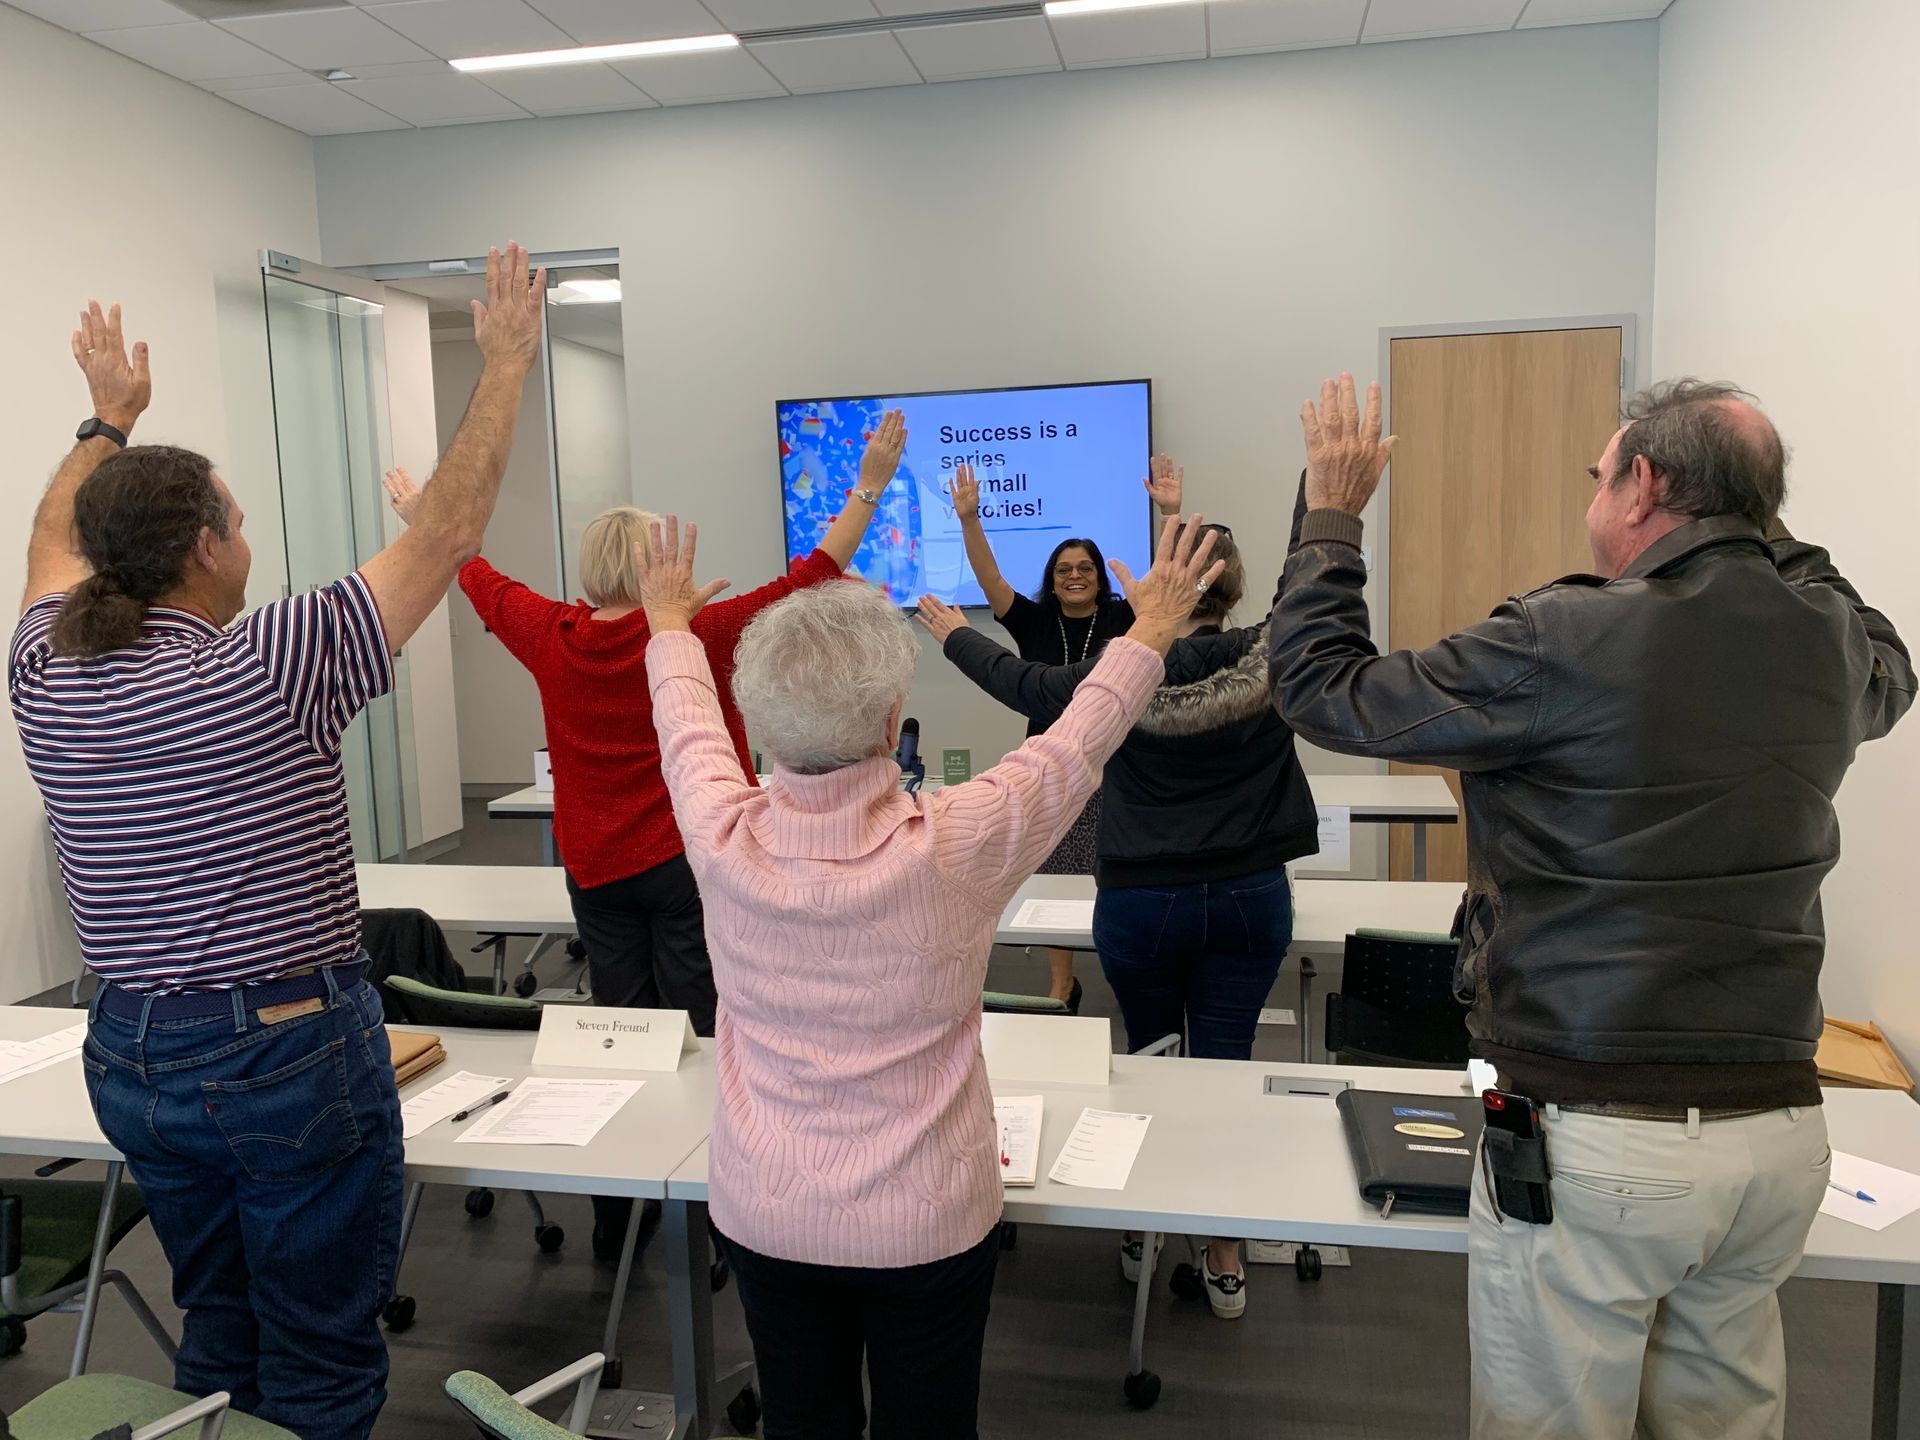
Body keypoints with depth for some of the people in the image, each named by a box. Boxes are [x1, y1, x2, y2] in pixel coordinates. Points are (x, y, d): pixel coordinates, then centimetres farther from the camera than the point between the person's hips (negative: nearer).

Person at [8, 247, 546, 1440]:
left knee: (219, 1338, 24)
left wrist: (111, 418, 33)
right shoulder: (275, 668, -19)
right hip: (292, 1054, -7)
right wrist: (509, 363, -6)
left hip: (131, 1058, 7)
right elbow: (451, 531, -15)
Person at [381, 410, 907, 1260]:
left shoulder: (553, 638, -3)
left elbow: (475, 575, 15)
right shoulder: (699, 636, -14)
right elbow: (813, 578, -13)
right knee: (695, 1039, 4)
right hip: (688, 862, -5)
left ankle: (616, 1222, 27)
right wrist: (869, 486, -7)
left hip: (596, 871, 5)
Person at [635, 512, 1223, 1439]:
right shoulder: (951, 848, -25)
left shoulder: (724, 840, -18)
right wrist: (1154, 626, 10)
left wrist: (669, 624, 25)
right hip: (927, 1222, -2)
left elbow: (687, 723, 4)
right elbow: (1081, 738, -7)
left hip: (764, 1216, 3)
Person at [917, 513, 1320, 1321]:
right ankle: (1225, 1261, 18)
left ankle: (1138, 1231, 31)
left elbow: (1025, 685, 4)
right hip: (1250, 897, 1)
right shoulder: (1270, 661, -9)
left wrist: (955, 638, 20)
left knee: (1149, 1064, 17)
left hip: (1142, 902, -1)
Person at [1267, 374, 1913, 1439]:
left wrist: (1332, 512, 4)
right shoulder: (1831, 644, 2)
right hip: (1778, 1126, 7)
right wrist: (1763, 525, 31)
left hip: (1590, 1143, -6)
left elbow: (1321, 689, -10)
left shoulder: (1563, 644, -18)